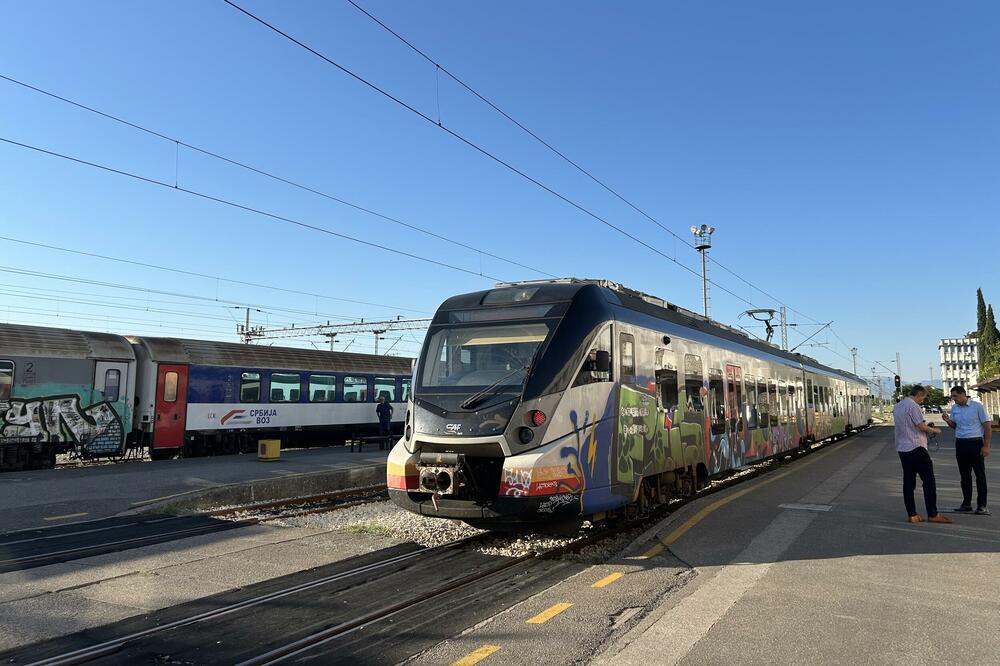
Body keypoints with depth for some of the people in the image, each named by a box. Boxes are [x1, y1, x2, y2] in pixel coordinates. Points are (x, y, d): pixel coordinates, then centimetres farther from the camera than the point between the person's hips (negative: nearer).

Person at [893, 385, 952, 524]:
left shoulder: (897, 406, 14)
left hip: (902, 448, 8)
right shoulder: (913, 405, -12)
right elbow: (922, 426, -15)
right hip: (916, 448, -8)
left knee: (908, 482, 7)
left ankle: (912, 515, 7)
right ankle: (932, 514, 4)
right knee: (928, 481, 1)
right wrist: (935, 430, 4)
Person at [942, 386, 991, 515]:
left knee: (980, 475, -1)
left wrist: (986, 446, -12)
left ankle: (982, 506, 3)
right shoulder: (954, 408, 8)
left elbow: (987, 426, -7)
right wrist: (948, 420, -4)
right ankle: (966, 504, 17)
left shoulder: (977, 406, -7)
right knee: (964, 475, 10)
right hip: (960, 444, 5)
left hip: (975, 443, -5)